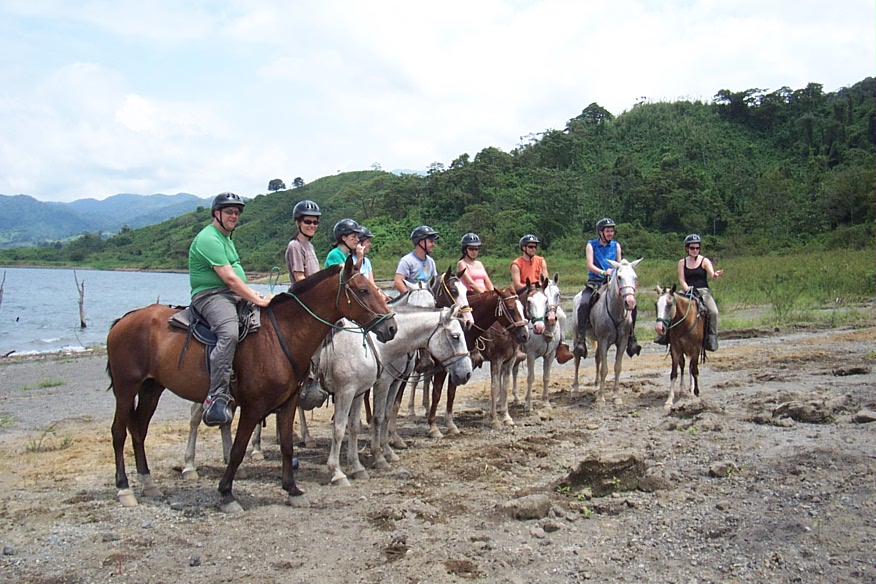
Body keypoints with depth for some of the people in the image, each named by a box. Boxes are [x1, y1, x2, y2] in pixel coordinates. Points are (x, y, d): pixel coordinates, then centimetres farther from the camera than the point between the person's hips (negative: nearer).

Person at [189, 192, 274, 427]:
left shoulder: (226, 238, 22)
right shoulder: (209, 239, -11)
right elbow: (229, 278, -19)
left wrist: (256, 296, 15)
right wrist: (258, 300, -20)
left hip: (235, 295, 10)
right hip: (211, 295, -10)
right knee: (229, 333, -36)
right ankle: (216, 398, -39)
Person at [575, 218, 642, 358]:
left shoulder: (616, 246, 15)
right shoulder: (591, 245, 5)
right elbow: (590, 265, -6)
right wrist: (604, 272, -23)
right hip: (594, 281, -3)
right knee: (584, 303, -29)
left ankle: (631, 336, -3)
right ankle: (580, 339, -26)